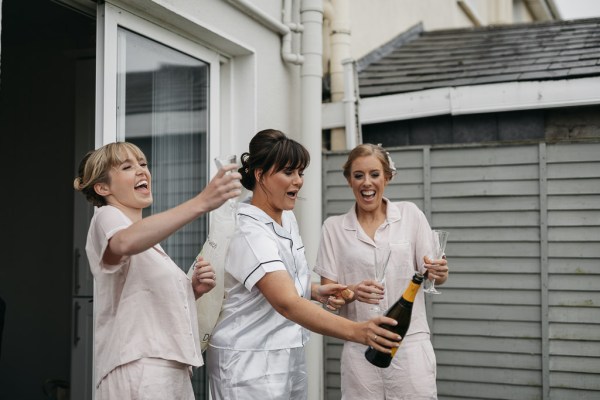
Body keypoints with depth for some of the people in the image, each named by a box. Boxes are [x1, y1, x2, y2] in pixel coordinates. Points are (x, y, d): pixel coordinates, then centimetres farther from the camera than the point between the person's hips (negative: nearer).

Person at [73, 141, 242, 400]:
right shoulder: (107, 217, -5)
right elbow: (126, 242, -31)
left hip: (173, 372, 8)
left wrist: (193, 290, 4)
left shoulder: (149, 241, 22)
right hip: (139, 369, -8)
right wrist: (201, 202, -40)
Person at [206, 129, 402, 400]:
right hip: (250, 361, -8)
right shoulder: (249, 234, -23)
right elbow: (287, 303, -36)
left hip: (290, 356, 8)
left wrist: (315, 291, 1)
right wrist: (356, 331, -46)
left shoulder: (287, 217, 4)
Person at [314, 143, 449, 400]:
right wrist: (353, 291, -19)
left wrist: (437, 272, -18)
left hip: (410, 342, 0)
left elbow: (434, 277, 5)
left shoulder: (410, 214, 3)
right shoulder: (334, 227, 4)